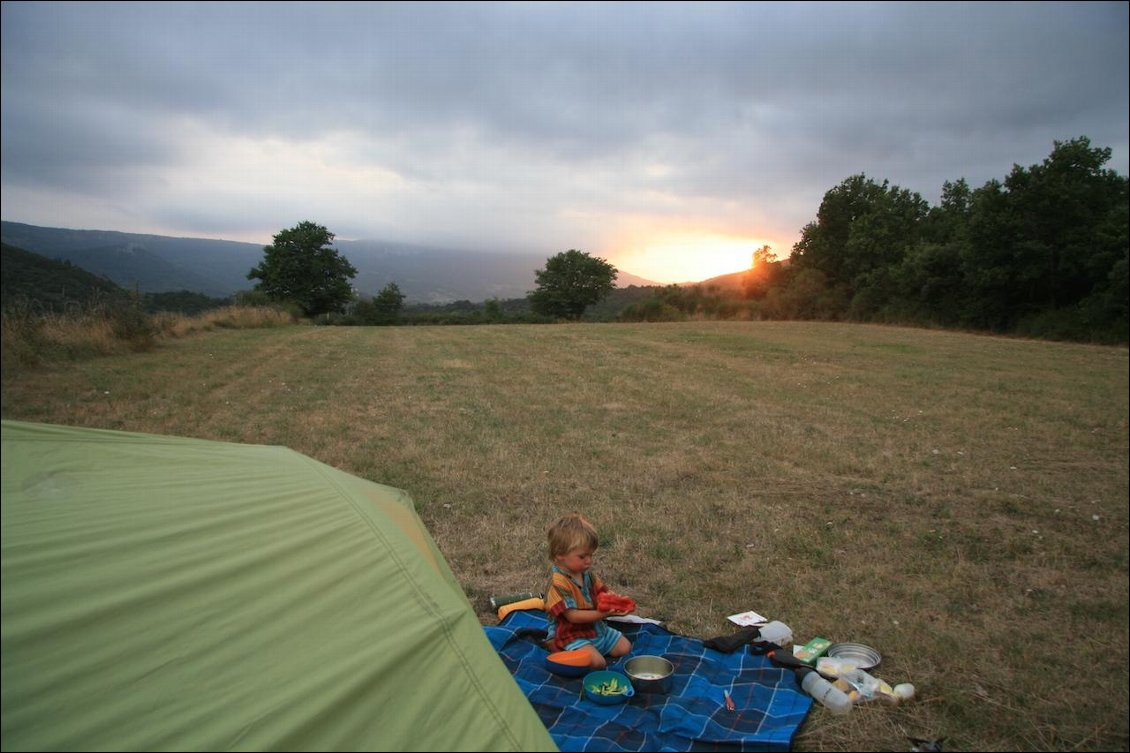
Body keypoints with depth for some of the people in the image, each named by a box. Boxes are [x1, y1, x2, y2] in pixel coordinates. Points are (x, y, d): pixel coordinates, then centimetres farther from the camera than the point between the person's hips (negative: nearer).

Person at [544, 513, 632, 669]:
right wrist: (603, 614, -32)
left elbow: (602, 593, 8)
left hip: (596, 628, 8)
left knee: (625, 647, 7)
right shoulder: (558, 583, -25)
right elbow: (572, 615, -26)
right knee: (597, 662, -26)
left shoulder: (587, 573, 2)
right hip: (571, 635, -8)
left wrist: (616, 600, -17)